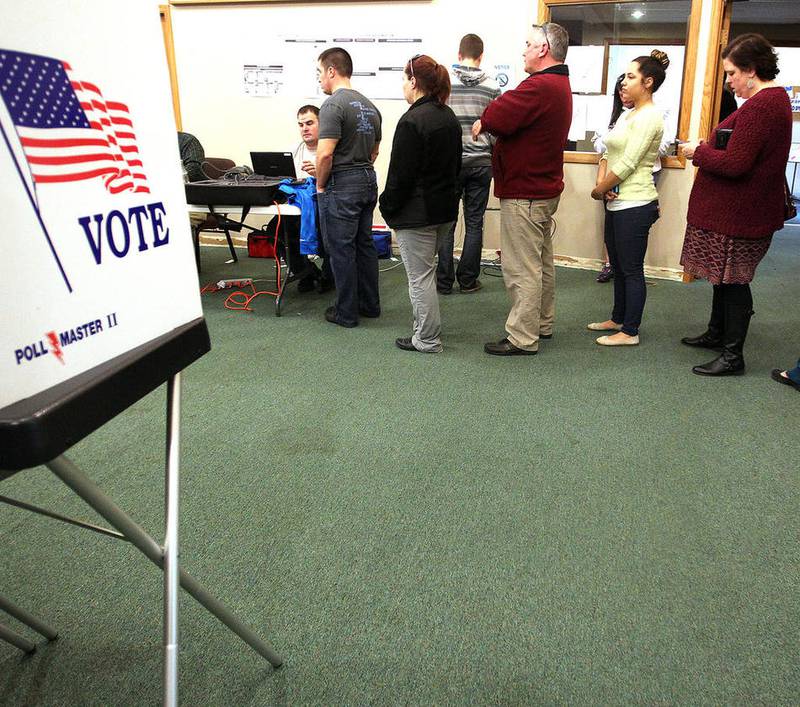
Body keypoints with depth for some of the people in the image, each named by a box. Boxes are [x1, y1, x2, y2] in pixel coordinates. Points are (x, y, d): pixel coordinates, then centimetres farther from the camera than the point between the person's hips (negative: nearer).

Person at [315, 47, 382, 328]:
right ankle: (370, 304, 24)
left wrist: (321, 185, -8)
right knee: (364, 244, 15)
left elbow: (325, 154, -21)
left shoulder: (334, 105, -14)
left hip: (341, 187, -8)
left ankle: (346, 313, 8)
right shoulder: (369, 105, 13)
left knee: (341, 249, 0)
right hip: (368, 181, 9)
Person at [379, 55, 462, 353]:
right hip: (446, 208, 9)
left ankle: (427, 339, 10)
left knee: (419, 276, 1)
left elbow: (400, 173, -19)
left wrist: (388, 206, -7)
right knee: (426, 270, 20)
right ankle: (427, 328, 30)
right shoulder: (449, 117, 10)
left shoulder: (412, 121, -18)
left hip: (417, 213, -9)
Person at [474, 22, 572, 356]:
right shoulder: (560, 85, 15)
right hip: (545, 188, 11)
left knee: (522, 269, -4)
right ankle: (543, 324, 31)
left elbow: (496, 117, -27)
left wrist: (481, 123, -6)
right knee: (542, 262, 19)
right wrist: (489, 124, -6)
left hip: (523, 194, -11)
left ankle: (522, 339, 4)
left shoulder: (539, 86, -21)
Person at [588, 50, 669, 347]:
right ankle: (618, 319, 31)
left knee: (631, 269, -1)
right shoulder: (627, 114, 15)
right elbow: (609, 153, 12)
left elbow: (627, 164, -19)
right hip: (617, 202, 9)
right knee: (618, 266, 18)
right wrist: (602, 182, -6)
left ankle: (630, 332, 8)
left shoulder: (649, 116, -14)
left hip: (634, 204, -9)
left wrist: (599, 190, -9)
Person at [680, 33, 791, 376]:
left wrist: (699, 151, -10)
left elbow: (734, 164, -26)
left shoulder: (758, 107, -21)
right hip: (736, 209, 10)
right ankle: (717, 334, 36)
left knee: (732, 280, -3)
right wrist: (709, 147, 6)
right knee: (724, 275, 20)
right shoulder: (776, 99, 14)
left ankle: (733, 356, 7)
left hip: (737, 215, -10)